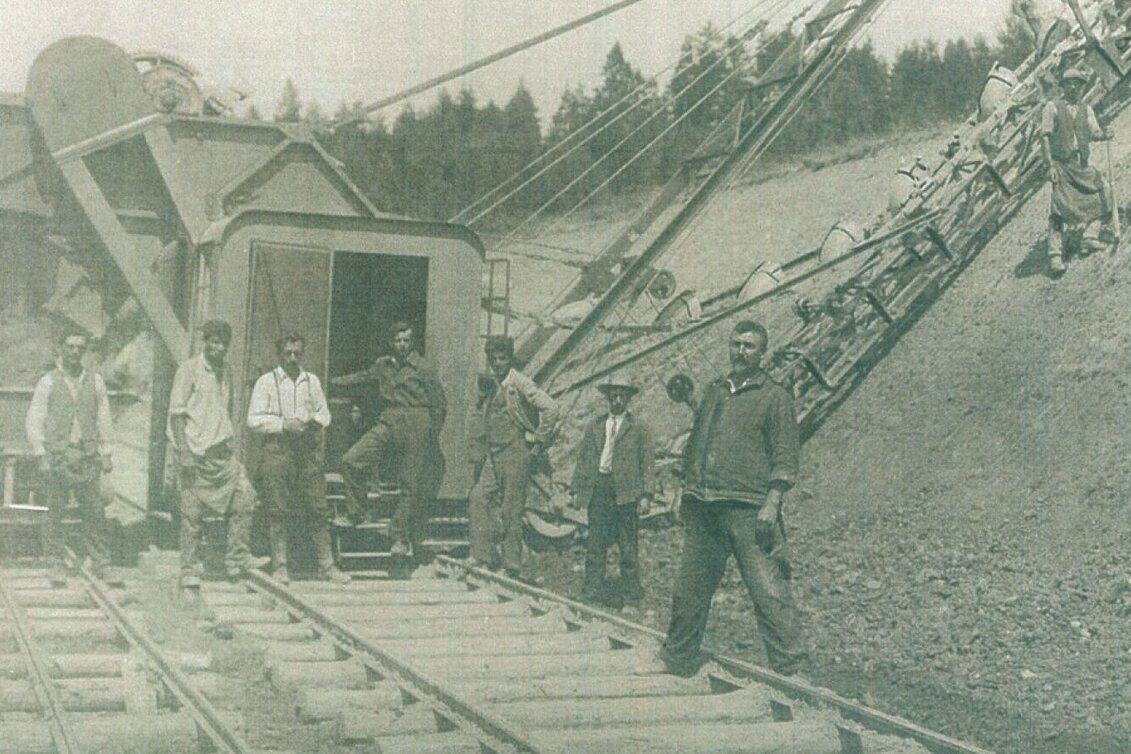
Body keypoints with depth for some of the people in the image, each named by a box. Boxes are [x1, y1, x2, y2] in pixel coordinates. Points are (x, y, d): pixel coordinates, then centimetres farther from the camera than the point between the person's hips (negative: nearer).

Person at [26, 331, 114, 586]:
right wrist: (41, 455, -6)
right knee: (55, 513, -1)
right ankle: (56, 567, 6)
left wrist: (106, 454, 9)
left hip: (87, 456, 2)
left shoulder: (95, 381, 10)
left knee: (94, 511, -2)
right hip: (57, 456, -1)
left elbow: (103, 419, 13)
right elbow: (34, 421, 3)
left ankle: (100, 562, 10)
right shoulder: (47, 383, 4)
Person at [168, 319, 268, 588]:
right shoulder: (189, 369, -5)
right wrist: (183, 452, -15)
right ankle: (189, 570, 8)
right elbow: (176, 412, -8)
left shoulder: (226, 373, 14)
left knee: (244, 496, -6)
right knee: (191, 513, -1)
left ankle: (237, 558, 2)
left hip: (221, 450, 6)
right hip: (194, 452, -6)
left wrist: (230, 443, 16)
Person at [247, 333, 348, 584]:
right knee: (278, 511, -2)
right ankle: (279, 566, 7)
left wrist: (317, 420, -1)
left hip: (308, 449, 3)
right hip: (277, 449, -3)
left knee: (319, 508, 0)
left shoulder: (312, 381, 15)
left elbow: (324, 412, 22)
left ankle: (326, 565, 6)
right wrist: (284, 424, -13)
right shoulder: (266, 382, 3)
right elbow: (254, 420, -2)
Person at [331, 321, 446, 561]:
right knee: (351, 460, -12)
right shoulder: (382, 366, 12)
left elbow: (440, 406, 2)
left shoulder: (424, 370, -1)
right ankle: (355, 513, 4)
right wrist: (332, 381, 31)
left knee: (410, 486, -1)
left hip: (415, 430, -4)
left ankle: (401, 539, 7)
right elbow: (362, 378, 31)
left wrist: (431, 438, 1)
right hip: (387, 425, 4)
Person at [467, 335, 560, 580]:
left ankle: (512, 564, 3)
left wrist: (538, 439, -11)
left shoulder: (520, 383, -10)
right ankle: (484, 554, 5)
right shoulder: (491, 386, 13)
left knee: (511, 509, -4)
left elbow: (550, 407, -18)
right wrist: (480, 453, 20)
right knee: (479, 499, -1)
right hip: (494, 454, 8)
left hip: (516, 452, -8)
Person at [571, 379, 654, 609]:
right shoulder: (594, 426, 16)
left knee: (627, 544, 0)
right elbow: (583, 459, 16)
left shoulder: (639, 428, 6)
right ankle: (593, 587, 10)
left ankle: (631, 591, 8)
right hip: (598, 488, 3)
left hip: (626, 491, -3)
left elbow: (648, 463, 3)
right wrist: (578, 490, 8)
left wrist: (646, 495, -6)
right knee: (595, 542, 3)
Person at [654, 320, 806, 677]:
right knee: (688, 590, 11)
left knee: (769, 591, -10)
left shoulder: (774, 397, 3)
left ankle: (790, 667, -5)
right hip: (702, 510, 6)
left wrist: (771, 503, -13)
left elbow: (785, 458, -3)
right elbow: (692, 447, 26)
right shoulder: (713, 392, 20)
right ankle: (677, 662, 23)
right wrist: (687, 490, 19)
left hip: (747, 511, -6)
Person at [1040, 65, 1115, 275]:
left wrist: (1104, 134, -22)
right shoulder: (1052, 107, -1)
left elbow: (1094, 133, 3)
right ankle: (1055, 255, -18)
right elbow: (1045, 137, -6)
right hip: (1061, 165, -6)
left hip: (1083, 165, 6)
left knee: (1100, 200, 0)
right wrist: (1050, 166, -15)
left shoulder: (1086, 109, 13)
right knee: (1059, 207, -14)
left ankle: (1091, 237, 12)